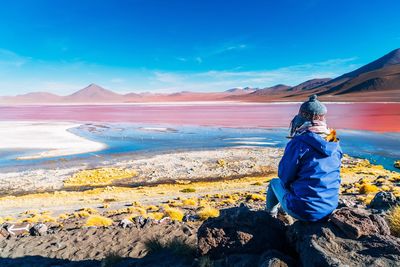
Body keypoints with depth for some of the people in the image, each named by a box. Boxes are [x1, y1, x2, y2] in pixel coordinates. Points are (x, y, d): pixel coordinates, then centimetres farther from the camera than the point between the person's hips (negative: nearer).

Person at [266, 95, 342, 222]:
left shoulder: (298, 143, -20)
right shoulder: (335, 144, 0)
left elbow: (284, 177, -10)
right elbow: (331, 176, 13)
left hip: (304, 211, -6)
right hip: (330, 207, 6)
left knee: (275, 182, 21)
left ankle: (270, 215, 45)